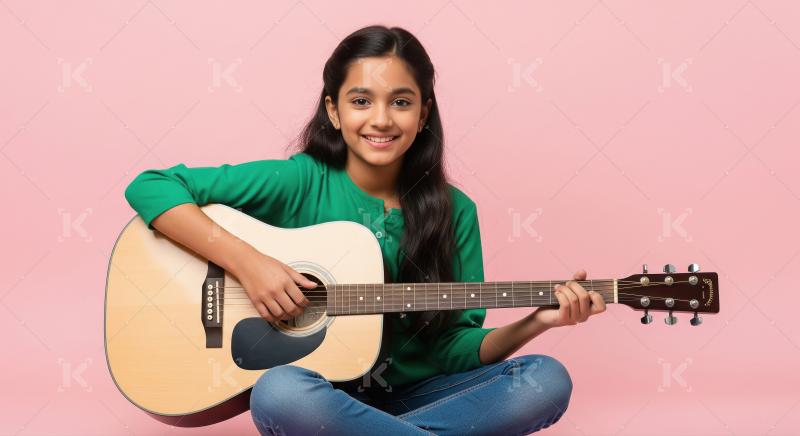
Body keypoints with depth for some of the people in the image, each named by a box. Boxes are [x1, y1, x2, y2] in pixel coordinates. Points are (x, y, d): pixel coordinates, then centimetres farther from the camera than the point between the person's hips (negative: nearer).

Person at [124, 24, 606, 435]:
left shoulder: (454, 211, -1)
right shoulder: (298, 182, -9)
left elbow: (455, 348, 0)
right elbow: (151, 187, -13)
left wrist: (534, 322, -17)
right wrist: (247, 261, -23)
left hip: (414, 395, 3)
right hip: (320, 396, -3)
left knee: (548, 380, -18)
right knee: (280, 393, -38)